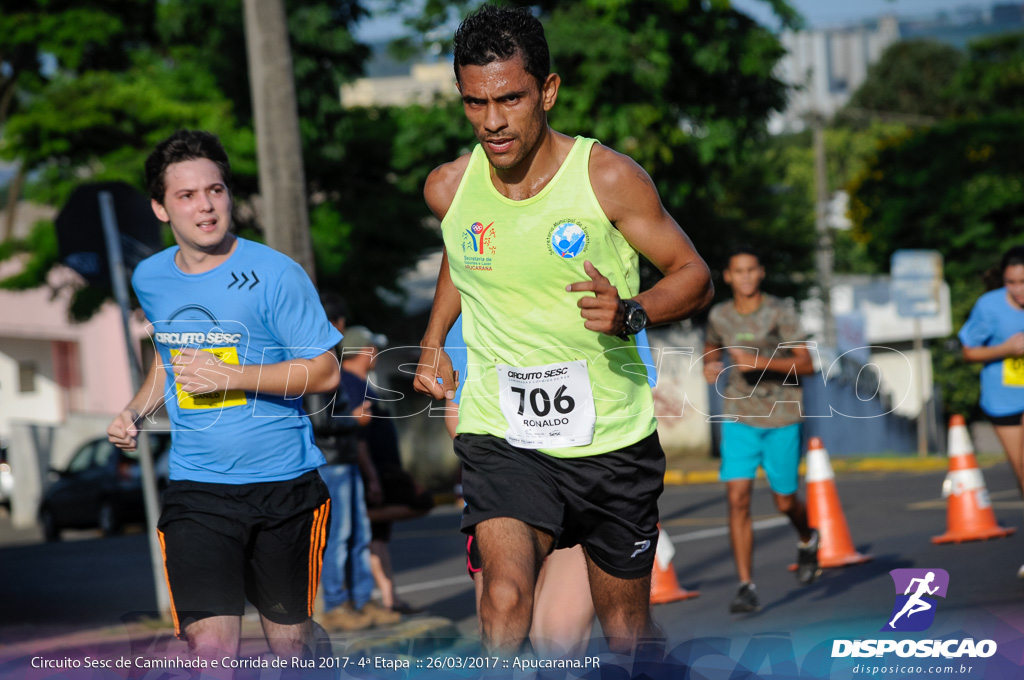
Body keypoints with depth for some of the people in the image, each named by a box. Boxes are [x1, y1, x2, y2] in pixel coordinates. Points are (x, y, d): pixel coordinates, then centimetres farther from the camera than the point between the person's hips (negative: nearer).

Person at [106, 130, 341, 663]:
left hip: (283, 484, -2)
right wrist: (135, 412, 9)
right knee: (210, 647, -15)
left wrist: (227, 376, -17)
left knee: (289, 640, 12)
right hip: (196, 491, 2)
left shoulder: (274, 274, -10)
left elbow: (325, 373, -10)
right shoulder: (150, 279, 6)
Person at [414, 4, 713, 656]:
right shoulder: (449, 188, -1)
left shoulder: (610, 178, -11)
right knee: (506, 599, -26)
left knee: (626, 623, 14)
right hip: (501, 436, 0)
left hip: (613, 437, 0)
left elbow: (695, 276, -3)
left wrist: (631, 314, -21)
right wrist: (434, 343, 19)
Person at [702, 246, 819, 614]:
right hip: (739, 418, 2)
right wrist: (709, 366, 1)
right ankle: (746, 587, -11)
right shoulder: (719, 316, 3)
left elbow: (807, 364, -12)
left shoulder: (780, 313, -8)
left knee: (785, 501, 8)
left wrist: (760, 362, -24)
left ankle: (807, 539, 44)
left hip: (781, 418, -2)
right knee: (737, 498, -12)